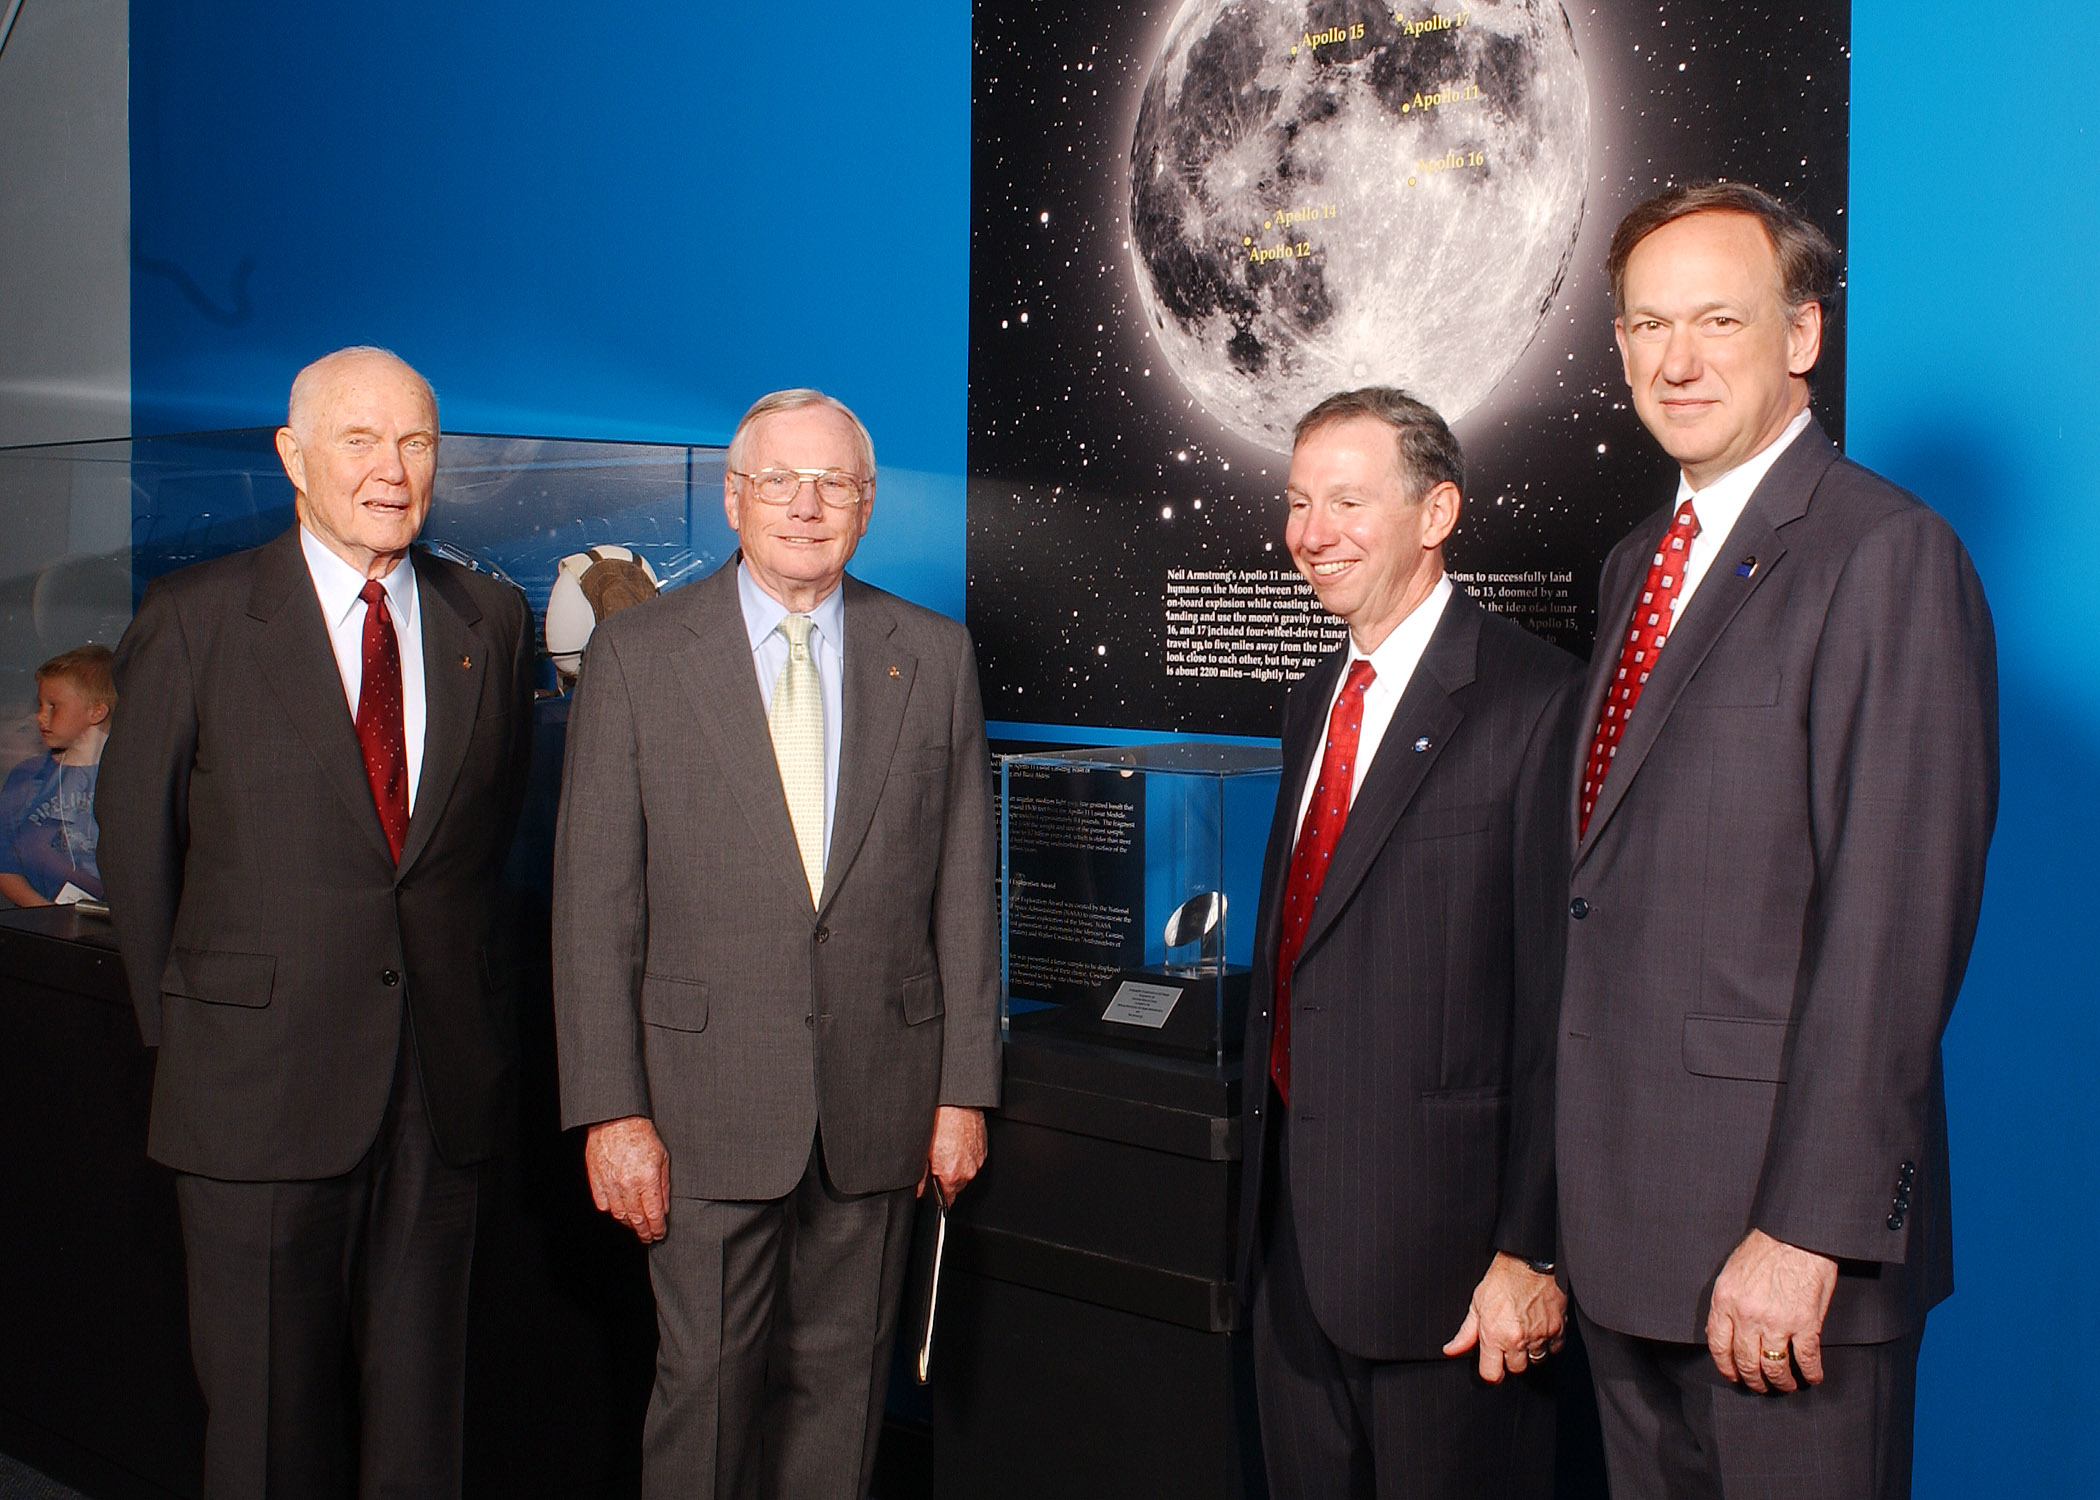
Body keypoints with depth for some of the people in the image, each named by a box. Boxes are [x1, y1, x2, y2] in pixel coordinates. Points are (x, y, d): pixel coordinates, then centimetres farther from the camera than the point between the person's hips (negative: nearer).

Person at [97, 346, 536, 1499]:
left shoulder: (492, 621, 7)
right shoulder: (194, 619, -2)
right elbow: (134, 835, 4)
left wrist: (452, 978, 10)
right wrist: (178, 1019, 7)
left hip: (442, 1085, 3)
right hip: (259, 1088, -2)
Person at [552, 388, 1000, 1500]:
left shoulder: (934, 657, 5)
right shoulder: (636, 655, -1)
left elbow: (963, 889, 6)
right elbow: (594, 901, -3)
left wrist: (965, 1087, 3)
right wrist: (610, 1111, -8)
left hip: (878, 1098, 2)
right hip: (707, 1096, -2)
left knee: (841, 1381, 11)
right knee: (706, 1385, 4)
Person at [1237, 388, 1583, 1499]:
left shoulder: (1533, 701, -14)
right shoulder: (1315, 699, 12)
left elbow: (1560, 1002, -17)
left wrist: (1532, 1249, -17)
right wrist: (1267, 1175, 17)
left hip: (1445, 1239, -7)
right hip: (1293, 1223, 8)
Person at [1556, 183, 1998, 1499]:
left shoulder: (1887, 556, -13)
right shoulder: (1640, 562, 14)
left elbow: (1896, 922, -18)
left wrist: (1809, 1229, -20)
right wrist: (1577, 1193, 12)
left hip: (1777, 1215, -8)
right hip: (1625, 1208, 8)